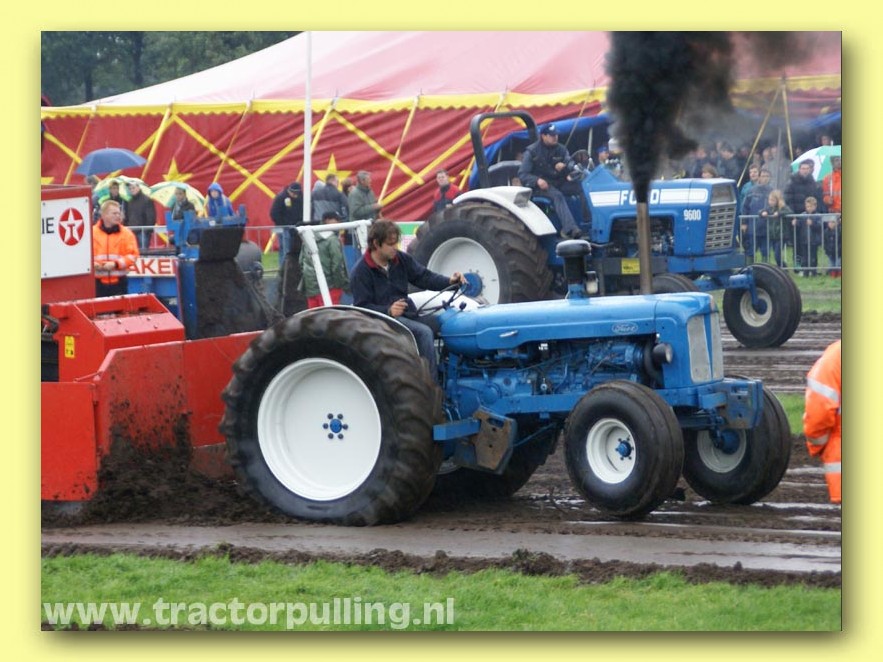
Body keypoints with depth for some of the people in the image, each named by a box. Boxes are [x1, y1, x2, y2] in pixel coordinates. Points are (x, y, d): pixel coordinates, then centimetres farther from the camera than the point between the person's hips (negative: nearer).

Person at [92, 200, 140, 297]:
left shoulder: (126, 233, 4)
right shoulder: (92, 232, 2)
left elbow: (132, 255, -2)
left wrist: (116, 264, -16)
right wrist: (92, 264, -17)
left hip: (119, 282, 0)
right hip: (97, 282, 0)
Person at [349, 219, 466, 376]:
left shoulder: (401, 260, 10)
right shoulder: (360, 272, -8)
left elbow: (423, 277, 10)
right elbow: (362, 307, -11)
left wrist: (449, 281, -8)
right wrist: (388, 310, -27)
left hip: (408, 315, 6)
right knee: (424, 332, -31)